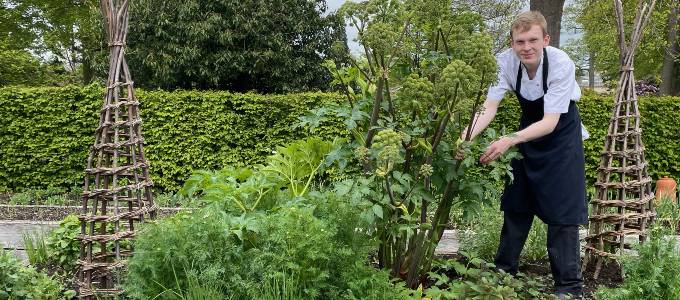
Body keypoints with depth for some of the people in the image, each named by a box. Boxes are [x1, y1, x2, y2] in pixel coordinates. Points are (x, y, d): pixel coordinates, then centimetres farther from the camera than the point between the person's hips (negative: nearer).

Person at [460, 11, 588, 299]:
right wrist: (467, 137, -44)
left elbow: (550, 122, -35)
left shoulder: (561, 64, -32)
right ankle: (504, 269, 28)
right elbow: (489, 107, -26)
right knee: (516, 201, 13)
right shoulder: (506, 61, -22)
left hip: (561, 133, -4)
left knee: (562, 208, -8)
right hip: (529, 130, 4)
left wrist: (509, 141, -49)